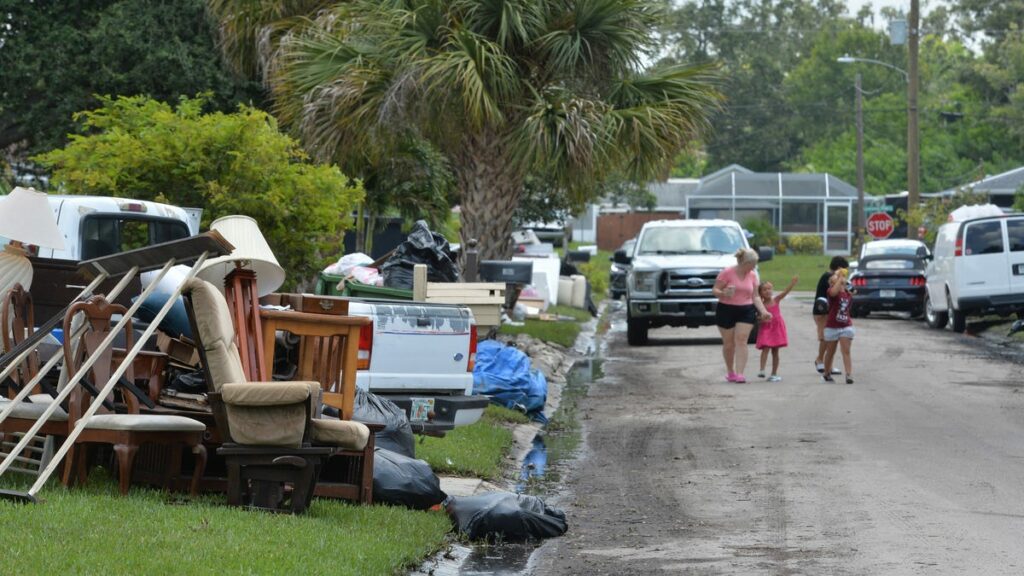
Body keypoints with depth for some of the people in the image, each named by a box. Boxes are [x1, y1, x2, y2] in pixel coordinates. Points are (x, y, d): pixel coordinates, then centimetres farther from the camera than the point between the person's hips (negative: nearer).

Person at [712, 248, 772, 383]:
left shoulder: (752, 275, 6)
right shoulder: (727, 273, -9)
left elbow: (755, 296, 11)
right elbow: (714, 290, -7)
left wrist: (763, 311, -1)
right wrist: (724, 293, -28)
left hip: (746, 311, 3)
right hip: (726, 311, -3)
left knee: (741, 341, -11)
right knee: (729, 343, 5)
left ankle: (739, 374, -16)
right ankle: (730, 371, 26)